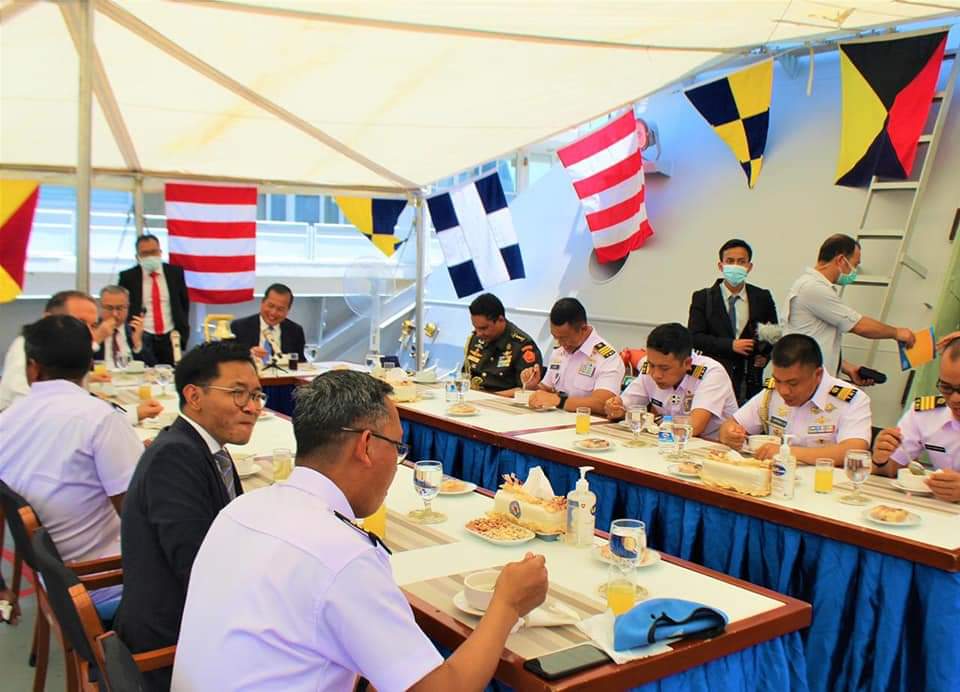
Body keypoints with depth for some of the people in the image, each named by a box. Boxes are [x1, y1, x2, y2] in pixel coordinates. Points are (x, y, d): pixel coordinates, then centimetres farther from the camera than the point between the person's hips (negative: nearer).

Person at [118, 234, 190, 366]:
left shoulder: (175, 272, 5)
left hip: (170, 337, 1)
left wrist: (182, 330, 10)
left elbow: (184, 301, 14)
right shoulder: (128, 276, 1)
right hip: (142, 337, -1)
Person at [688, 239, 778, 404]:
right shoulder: (703, 298, 4)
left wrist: (765, 354, -1)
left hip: (751, 380, 2)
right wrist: (730, 345, -13)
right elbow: (695, 337, -3)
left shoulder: (762, 298, 9)